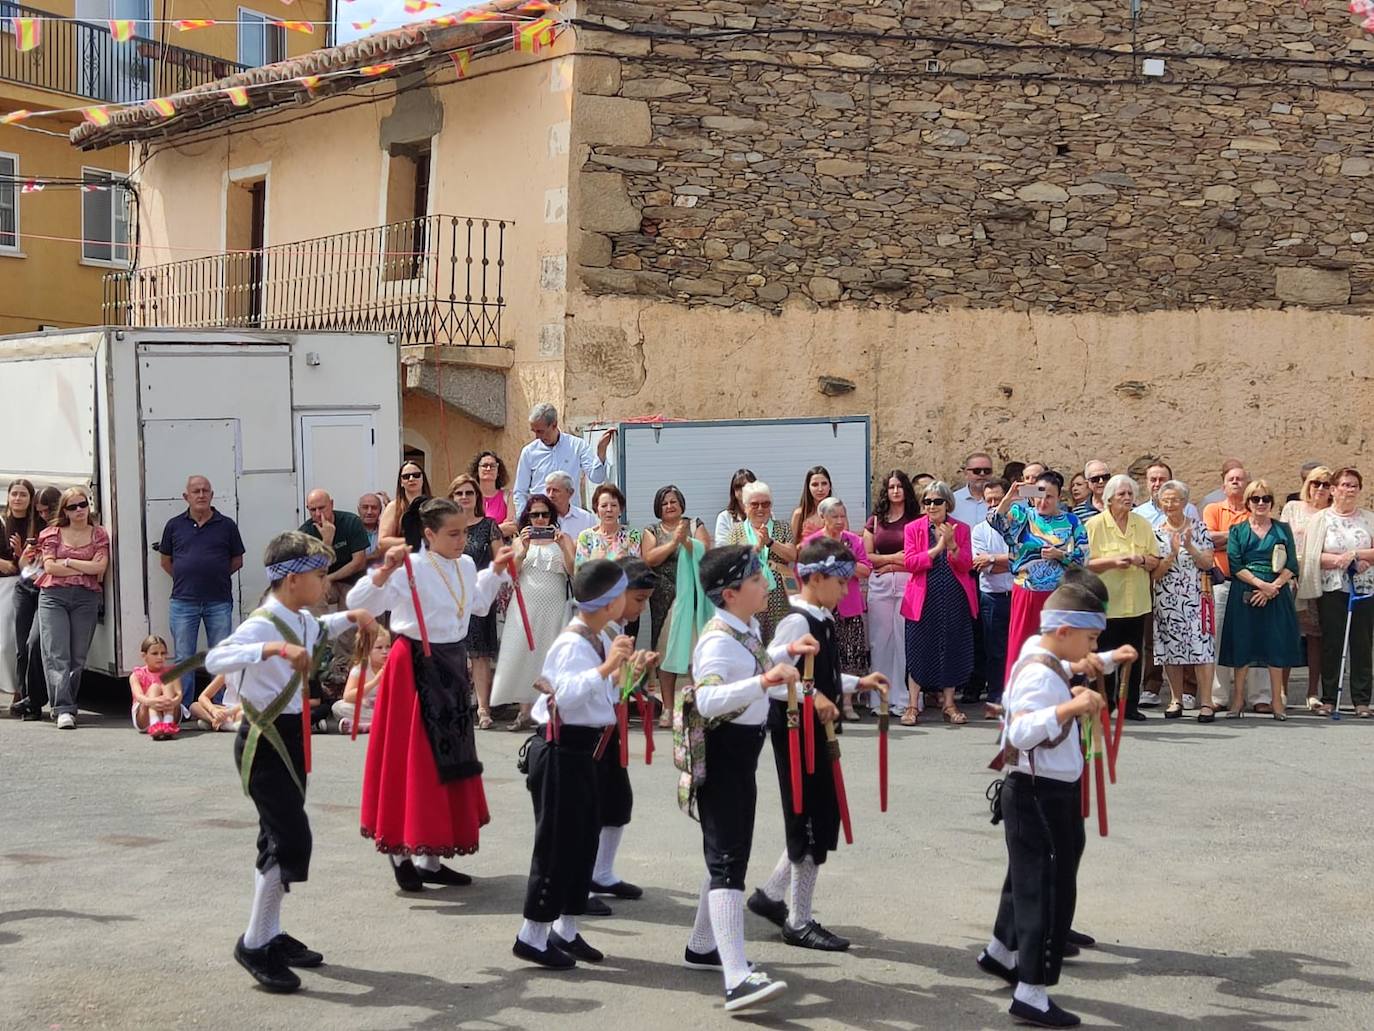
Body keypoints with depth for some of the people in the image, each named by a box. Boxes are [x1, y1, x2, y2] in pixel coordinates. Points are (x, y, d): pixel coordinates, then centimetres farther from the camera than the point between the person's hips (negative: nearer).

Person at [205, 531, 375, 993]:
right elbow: (215, 659, -40)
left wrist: (349, 618, 19)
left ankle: (270, 936, 28)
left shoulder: (302, 621, 7)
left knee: (280, 840, 16)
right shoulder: (262, 624, -21)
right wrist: (274, 649, -50)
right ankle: (254, 945, 0)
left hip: (291, 735, 10)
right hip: (264, 742, -10)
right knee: (292, 840, -12)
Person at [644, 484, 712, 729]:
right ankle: (668, 708, 5)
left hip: (692, 596, -1)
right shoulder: (652, 531, 12)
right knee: (665, 651, 0)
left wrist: (686, 541, -17)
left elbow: (706, 551, -3)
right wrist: (674, 541, -11)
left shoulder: (695, 526, 11)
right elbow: (649, 559, -3)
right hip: (664, 598, 1)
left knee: (695, 649, -6)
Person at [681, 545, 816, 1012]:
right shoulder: (719, 640, -22)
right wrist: (764, 681, -46)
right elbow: (707, 699, -37)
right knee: (728, 859, -15)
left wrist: (787, 651, 18)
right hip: (720, 752, -10)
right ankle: (737, 979, -21)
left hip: (744, 750, 10)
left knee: (732, 852, 20)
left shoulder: (747, 631, 8)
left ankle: (702, 947, 35)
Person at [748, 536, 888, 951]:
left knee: (820, 822, 17)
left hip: (817, 733, 10)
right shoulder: (797, 622, -18)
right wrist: (812, 696, -29)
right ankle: (799, 922, 11)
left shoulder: (823, 621, 11)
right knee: (810, 824, -1)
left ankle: (771, 894, 30)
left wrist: (858, 682, 14)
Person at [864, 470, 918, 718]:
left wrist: (891, 565, -6)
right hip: (880, 585, 2)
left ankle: (904, 697, 0)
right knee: (880, 638, 1)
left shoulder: (916, 520, 5)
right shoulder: (874, 521, 13)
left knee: (905, 637, -5)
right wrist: (893, 557, -3)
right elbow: (866, 557, 8)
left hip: (908, 583, -2)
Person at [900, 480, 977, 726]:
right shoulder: (913, 529, 2)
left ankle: (948, 704, 17)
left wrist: (952, 545, -19)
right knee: (919, 650, 0)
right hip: (923, 599, -2)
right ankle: (912, 706, 7)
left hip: (954, 599, 2)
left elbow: (965, 565, -2)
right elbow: (910, 563, -10)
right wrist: (937, 548, -18)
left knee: (952, 649, 6)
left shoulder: (961, 529, 7)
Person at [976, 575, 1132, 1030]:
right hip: (1040, 796, -11)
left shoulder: (1041, 661, 7)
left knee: (1030, 877, 26)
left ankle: (1001, 951, 44)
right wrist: (1070, 707, -44)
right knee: (1049, 889, -6)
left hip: (1041, 793, 11)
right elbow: (1021, 732, -38)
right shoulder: (1041, 677, -24)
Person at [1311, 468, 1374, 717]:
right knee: (1331, 644, 1)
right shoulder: (1322, 519, 3)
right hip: (1332, 591, -1)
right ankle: (1328, 699, 7)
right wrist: (1344, 561, -14)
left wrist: (1354, 554, -13)